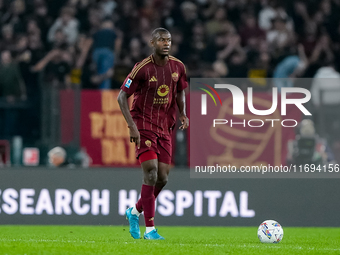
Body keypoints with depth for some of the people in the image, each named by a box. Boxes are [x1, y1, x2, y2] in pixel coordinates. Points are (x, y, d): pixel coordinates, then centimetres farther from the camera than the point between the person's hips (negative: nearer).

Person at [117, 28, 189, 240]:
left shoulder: (178, 67, 2)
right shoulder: (142, 69, -13)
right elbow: (122, 96, -10)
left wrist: (183, 114, 0)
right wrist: (132, 125, -19)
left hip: (165, 127, 5)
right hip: (144, 124, -5)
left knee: (162, 178, 2)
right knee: (151, 172, -16)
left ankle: (135, 211, 28)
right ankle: (150, 229, -12)